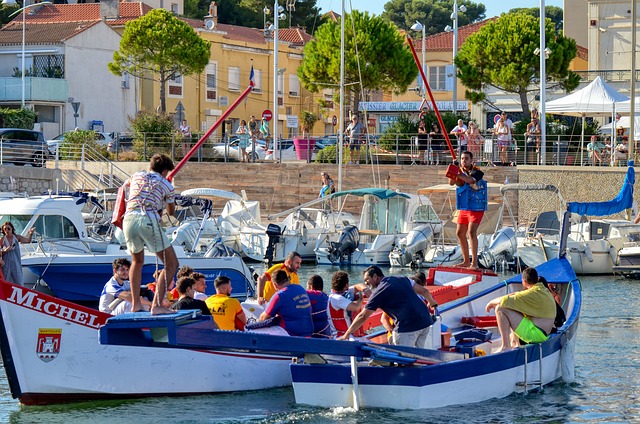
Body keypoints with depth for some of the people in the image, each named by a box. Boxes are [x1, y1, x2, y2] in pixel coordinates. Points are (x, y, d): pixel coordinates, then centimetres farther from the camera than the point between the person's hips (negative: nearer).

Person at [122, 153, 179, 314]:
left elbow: (126, 184, 51)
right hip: (149, 220, -5)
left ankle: (135, 303, 24)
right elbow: (171, 211, 31)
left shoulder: (137, 176, 26)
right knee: (171, 264, 2)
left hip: (129, 218, 5)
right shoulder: (167, 185, 16)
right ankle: (157, 305, -10)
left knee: (137, 261, 29)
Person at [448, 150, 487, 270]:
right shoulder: (461, 171, 8)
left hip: (476, 208, -7)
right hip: (463, 208, 7)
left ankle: (474, 263, -21)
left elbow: (471, 180, -31)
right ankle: (466, 261, 23)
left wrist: (458, 174, -37)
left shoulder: (476, 172, -9)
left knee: (471, 232, -19)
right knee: (460, 233, 10)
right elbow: (451, 182, -6)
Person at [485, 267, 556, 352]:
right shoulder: (544, 290, 12)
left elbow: (505, 300, -17)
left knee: (500, 309, -13)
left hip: (536, 334, -10)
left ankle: (506, 347, -13)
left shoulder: (533, 293, -19)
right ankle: (513, 343, 25)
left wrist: (492, 302, 2)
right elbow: (516, 295, 23)